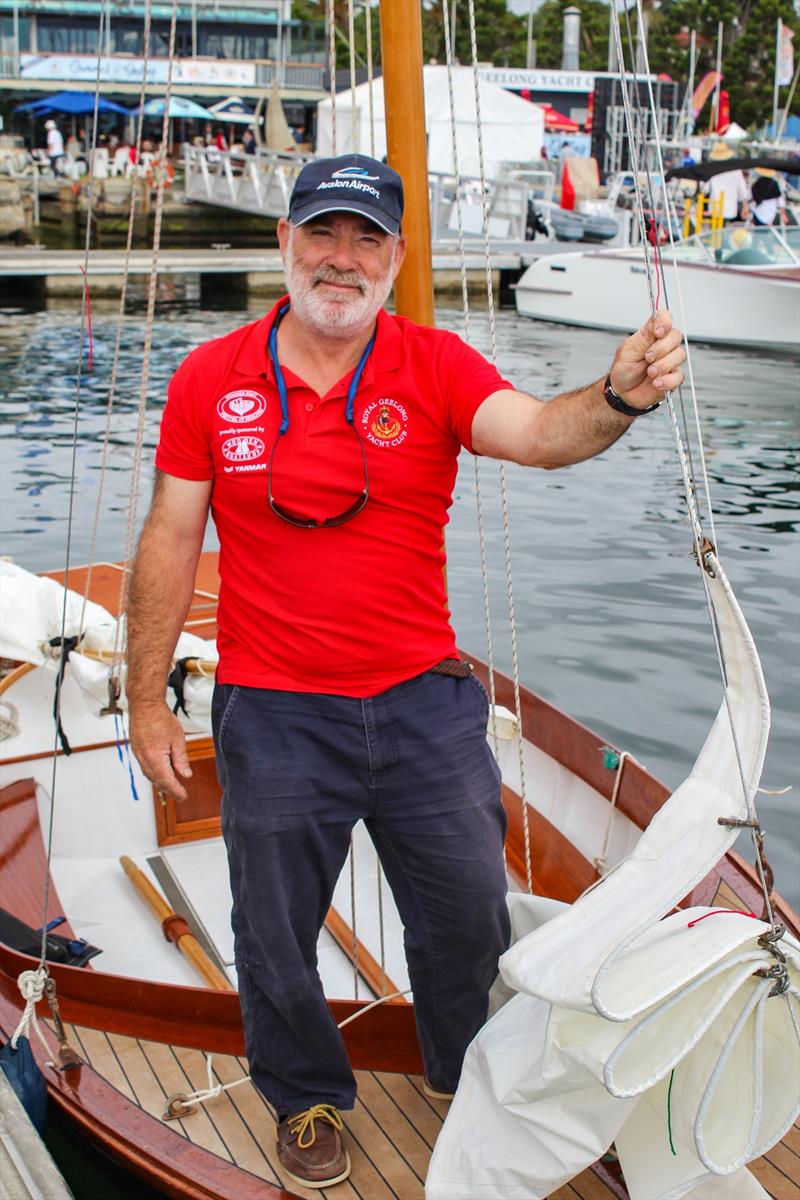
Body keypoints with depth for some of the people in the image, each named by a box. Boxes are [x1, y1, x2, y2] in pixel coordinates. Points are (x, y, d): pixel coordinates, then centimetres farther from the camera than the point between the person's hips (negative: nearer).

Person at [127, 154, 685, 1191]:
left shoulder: (436, 366, -4)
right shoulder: (211, 380, -3)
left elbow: (537, 432, -23)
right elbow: (170, 543, -1)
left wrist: (618, 397, -45)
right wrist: (146, 700, 0)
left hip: (425, 704, 1)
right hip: (274, 716, 0)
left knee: (470, 910, 16)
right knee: (277, 932, 15)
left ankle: (468, 1072, 47)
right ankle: (309, 1096, 45)